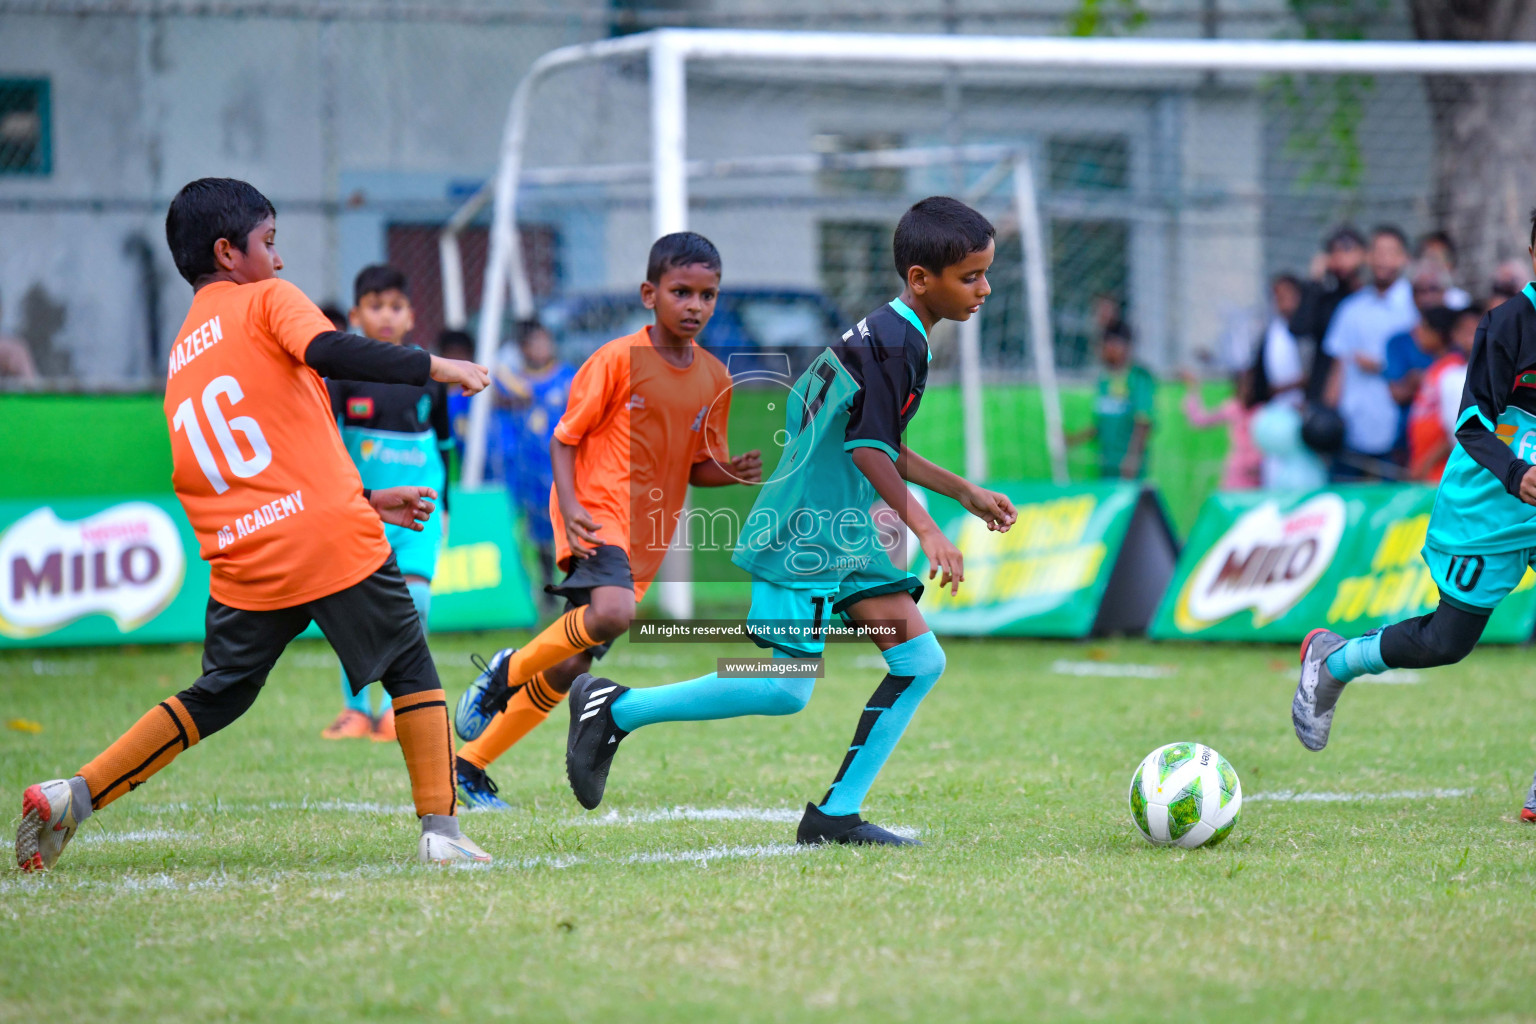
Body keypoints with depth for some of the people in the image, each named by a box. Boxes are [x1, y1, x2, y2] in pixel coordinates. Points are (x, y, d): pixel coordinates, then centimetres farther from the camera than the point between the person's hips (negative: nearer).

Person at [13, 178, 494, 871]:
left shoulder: (180, 355, 22)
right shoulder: (267, 300, 2)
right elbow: (326, 352, -21)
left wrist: (364, 500, 28)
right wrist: (433, 367, -18)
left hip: (245, 566, 6)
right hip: (332, 537, -6)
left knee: (216, 697, 18)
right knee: (411, 670, 10)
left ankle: (72, 795, 8)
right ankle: (440, 831, 3)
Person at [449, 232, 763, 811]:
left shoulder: (715, 380, 8)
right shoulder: (618, 360, -9)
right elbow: (565, 439, -4)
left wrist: (734, 472, -5)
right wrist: (571, 506, -20)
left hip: (645, 536, 6)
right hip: (597, 514, -6)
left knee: (574, 663, 6)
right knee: (613, 612, -34)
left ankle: (472, 762, 20)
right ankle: (507, 671, -9)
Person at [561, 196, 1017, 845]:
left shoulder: (887, 332, 14)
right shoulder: (896, 342, -17)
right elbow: (869, 450, -23)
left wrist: (964, 492, 27)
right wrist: (925, 530, -26)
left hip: (845, 533, 10)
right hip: (802, 535, -10)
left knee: (921, 660, 2)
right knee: (787, 688, -11)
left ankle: (836, 814, 3)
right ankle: (615, 709, 1)